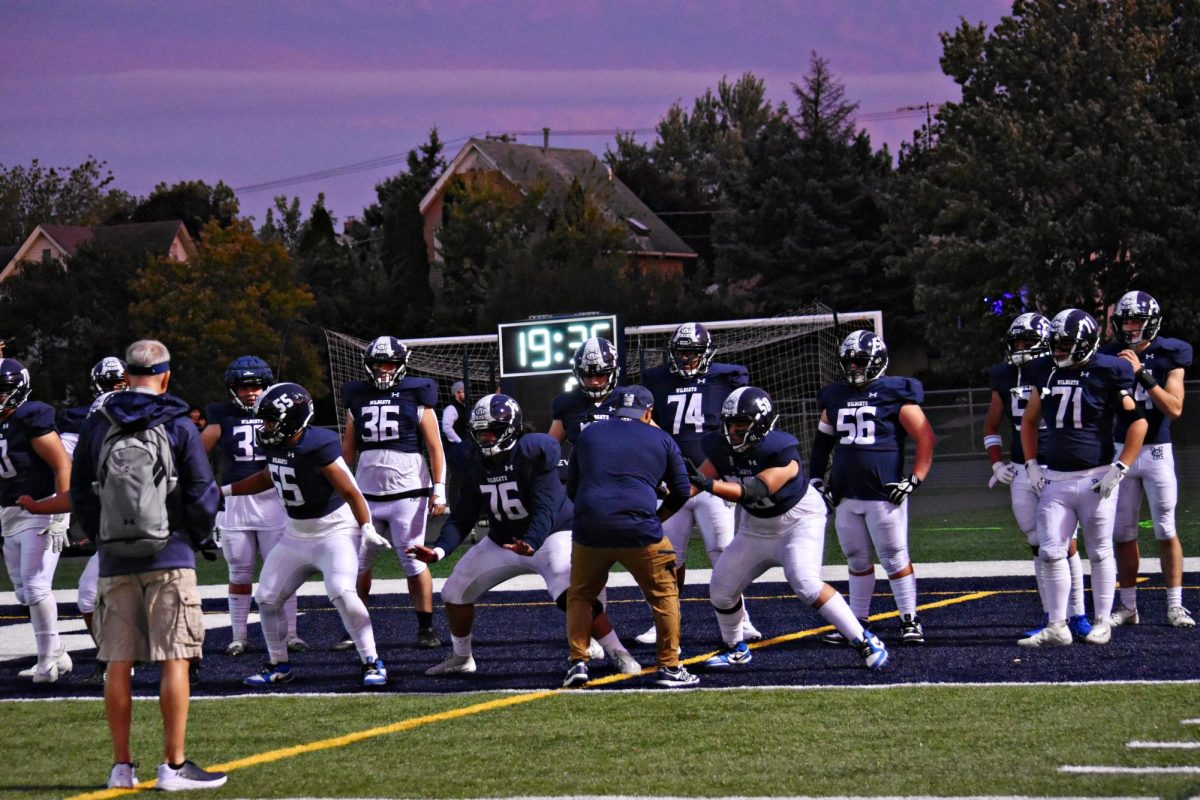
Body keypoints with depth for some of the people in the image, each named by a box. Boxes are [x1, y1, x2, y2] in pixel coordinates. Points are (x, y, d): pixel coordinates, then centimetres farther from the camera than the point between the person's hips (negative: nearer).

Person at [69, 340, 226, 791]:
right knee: (174, 662, -1)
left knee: (118, 663, 7)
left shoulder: (96, 426, 3)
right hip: (169, 558, -4)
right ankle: (173, 766, -2)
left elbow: (80, 495, 9)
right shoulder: (178, 427, -7)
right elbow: (202, 495, -4)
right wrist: (202, 540, 13)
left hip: (116, 562, 4)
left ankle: (121, 766, 10)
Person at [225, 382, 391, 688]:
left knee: (342, 593, -27)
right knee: (267, 599, 6)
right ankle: (278, 665, 23)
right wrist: (223, 491, 23)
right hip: (296, 535, 9)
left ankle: (372, 663, -15)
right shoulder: (275, 445, -1)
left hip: (334, 531, -9)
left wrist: (366, 529, -21)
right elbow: (268, 478, 20)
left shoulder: (316, 447, -25)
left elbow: (349, 491, -21)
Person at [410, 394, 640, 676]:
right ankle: (461, 658, 27)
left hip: (550, 534, -7)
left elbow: (545, 510, -29)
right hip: (502, 541, 7)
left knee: (573, 595, -29)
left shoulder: (532, 454, -23)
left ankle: (619, 654, -18)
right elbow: (463, 517, -2)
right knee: (455, 591, 5)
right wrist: (440, 550, -18)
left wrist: (530, 544, -47)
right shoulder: (473, 462, -5)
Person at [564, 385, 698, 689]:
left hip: (589, 528, 2)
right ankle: (669, 667, 12)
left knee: (581, 596, 21)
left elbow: (571, 489, 22)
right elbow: (681, 492, 17)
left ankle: (578, 662, 11)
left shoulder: (588, 434, 17)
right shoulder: (661, 440, 13)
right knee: (664, 595, 15)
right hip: (640, 532, -2)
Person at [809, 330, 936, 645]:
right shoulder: (835, 398, 12)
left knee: (895, 559, -2)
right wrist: (816, 479, 18)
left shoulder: (895, 394, -6)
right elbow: (822, 442, 25)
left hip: (885, 495, -6)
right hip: (846, 497, 6)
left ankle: (910, 620, 7)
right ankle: (856, 621, 20)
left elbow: (926, 439, -6)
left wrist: (913, 480, -11)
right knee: (857, 560, 12)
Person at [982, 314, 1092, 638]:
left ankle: (1078, 615, 0)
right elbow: (991, 426, 20)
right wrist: (997, 464, 9)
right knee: (1039, 547, 7)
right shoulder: (1005, 379, 8)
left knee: (1066, 544, -6)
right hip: (1022, 472, 4)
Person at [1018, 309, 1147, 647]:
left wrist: (1119, 469, -10)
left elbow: (1137, 422, -6)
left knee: (1100, 553, 5)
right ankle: (1057, 626, 3)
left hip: (1096, 478, -5)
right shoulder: (1047, 373, 7)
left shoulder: (1108, 373, -8)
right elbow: (1029, 421, 21)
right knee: (1051, 553, -2)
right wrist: (1032, 465, 12)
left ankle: (1102, 623, 15)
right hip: (1055, 479, 5)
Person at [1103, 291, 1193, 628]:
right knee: (1123, 533, 4)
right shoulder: (1110, 357, 3)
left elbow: (1174, 408, -13)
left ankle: (1175, 605, 3)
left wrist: (1142, 373, -19)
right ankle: (1128, 606, 11)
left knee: (1166, 531, -2)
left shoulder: (1168, 356, -3)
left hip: (1157, 451, -2)